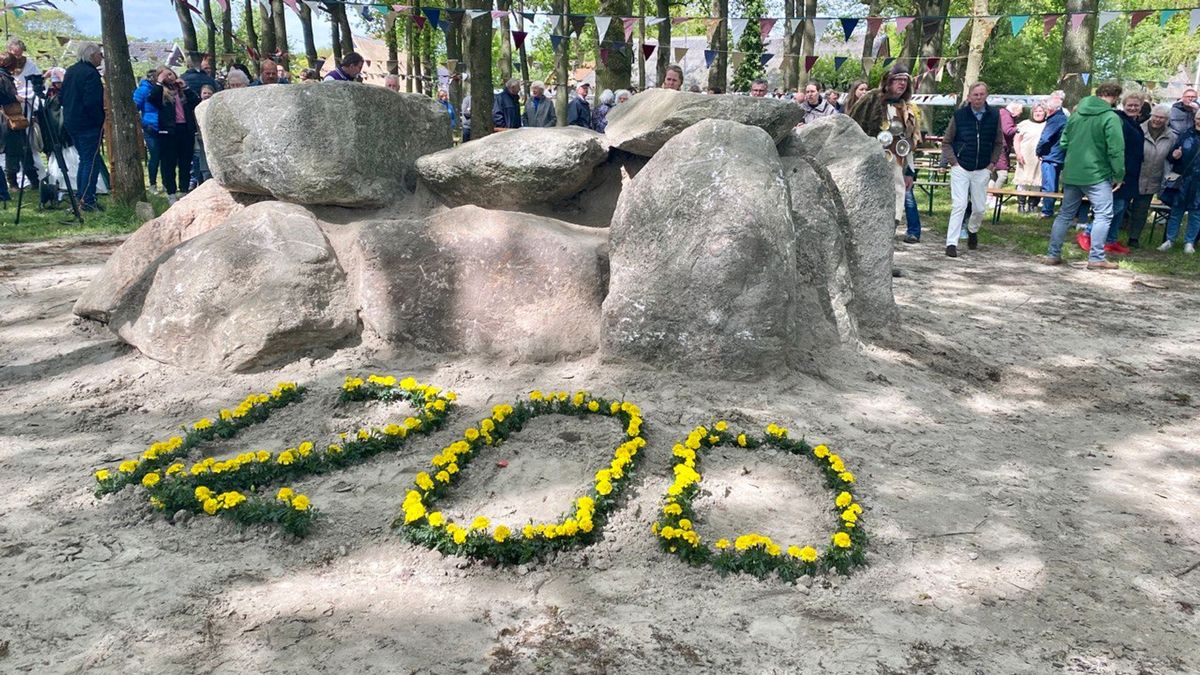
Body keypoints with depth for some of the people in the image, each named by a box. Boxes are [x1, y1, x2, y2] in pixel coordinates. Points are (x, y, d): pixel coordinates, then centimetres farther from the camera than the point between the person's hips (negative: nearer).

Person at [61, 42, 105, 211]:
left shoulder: (71, 71, 13)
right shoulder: (90, 73, -16)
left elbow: (63, 97, 18)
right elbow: (91, 102, -24)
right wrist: (100, 120, -13)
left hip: (71, 122, 9)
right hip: (88, 124, -9)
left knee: (85, 159, 19)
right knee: (91, 161, -5)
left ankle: (80, 196, 22)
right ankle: (87, 201, -6)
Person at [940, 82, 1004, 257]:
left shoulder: (994, 116, 2)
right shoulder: (959, 115, -4)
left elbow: (999, 143, 12)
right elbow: (946, 142, 3)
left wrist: (992, 163, 3)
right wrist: (953, 162, -6)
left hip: (982, 170, 3)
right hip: (960, 169, -2)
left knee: (979, 208, 7)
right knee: (959, 205, -11)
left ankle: (973, 230, 37)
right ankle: (951, 243, -9)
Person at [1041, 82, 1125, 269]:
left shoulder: (1077, 113, 10)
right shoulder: (1110, 117, -11)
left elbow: (1063, 142, 14)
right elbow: (1116, 150, -14)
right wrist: (1119, 175, -7)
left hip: (1071, 173, 7)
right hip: (1097, 175, -7)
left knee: (1065, 214, 13)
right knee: (1103, 215, 0)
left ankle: (1053, 254, 13)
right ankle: (1096, 258, -3)